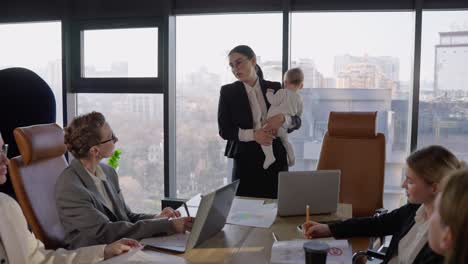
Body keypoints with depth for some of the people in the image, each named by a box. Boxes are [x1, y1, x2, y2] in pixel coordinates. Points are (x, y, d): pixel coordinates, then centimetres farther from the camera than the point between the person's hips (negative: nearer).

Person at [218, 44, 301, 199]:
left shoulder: (275, 88, 7)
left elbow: (297, 121, 8)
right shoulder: (228, 92, 3)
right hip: (245, 161, -1)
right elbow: (224, 130, -3)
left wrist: (282, 119, -15)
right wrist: (253, 134, -17)